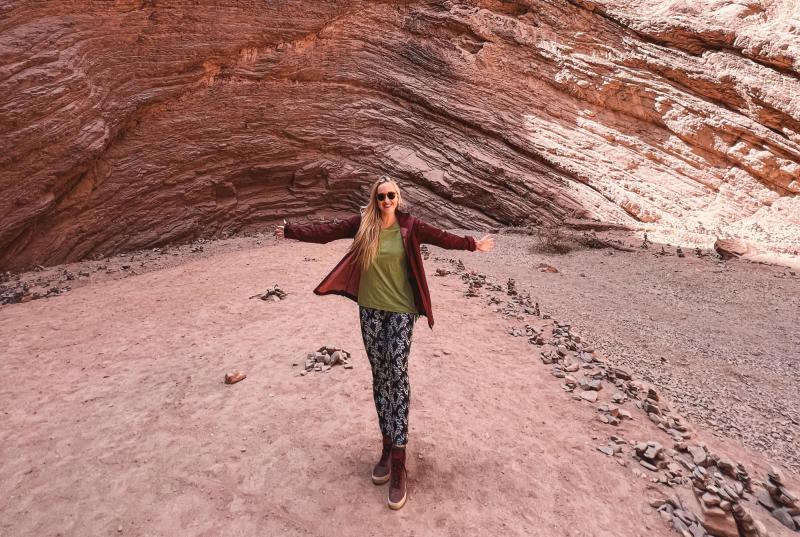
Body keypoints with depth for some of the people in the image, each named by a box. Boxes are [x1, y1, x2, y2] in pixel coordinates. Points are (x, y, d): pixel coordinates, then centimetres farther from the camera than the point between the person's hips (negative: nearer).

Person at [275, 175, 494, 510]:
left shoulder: (409, 226, -3)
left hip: (401, 310, -2)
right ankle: (388, 445, 26)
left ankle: (398, 464, -2)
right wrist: (291, 231, 3)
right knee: (380, 376, 10)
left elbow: (441, 237, 2)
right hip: (370, 310, 3)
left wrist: (471, 244, 1)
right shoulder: (362, 224, 0)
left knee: (397, 375, -8)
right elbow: (326, 232, 2)